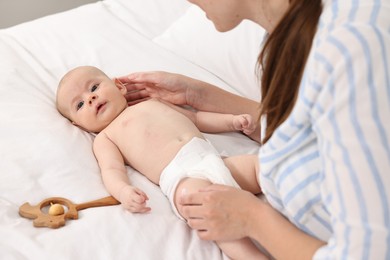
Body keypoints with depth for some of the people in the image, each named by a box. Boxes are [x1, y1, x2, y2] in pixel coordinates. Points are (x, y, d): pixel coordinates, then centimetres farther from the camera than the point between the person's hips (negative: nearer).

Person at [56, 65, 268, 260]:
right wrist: (123, 191, -22)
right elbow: (111, 170, 1)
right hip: (182, 176, -6)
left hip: (214, 156, 6)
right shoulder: (105, 137, 19)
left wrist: (233, 120, 25)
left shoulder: (152, 103, 34)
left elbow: (195, 118, 38)